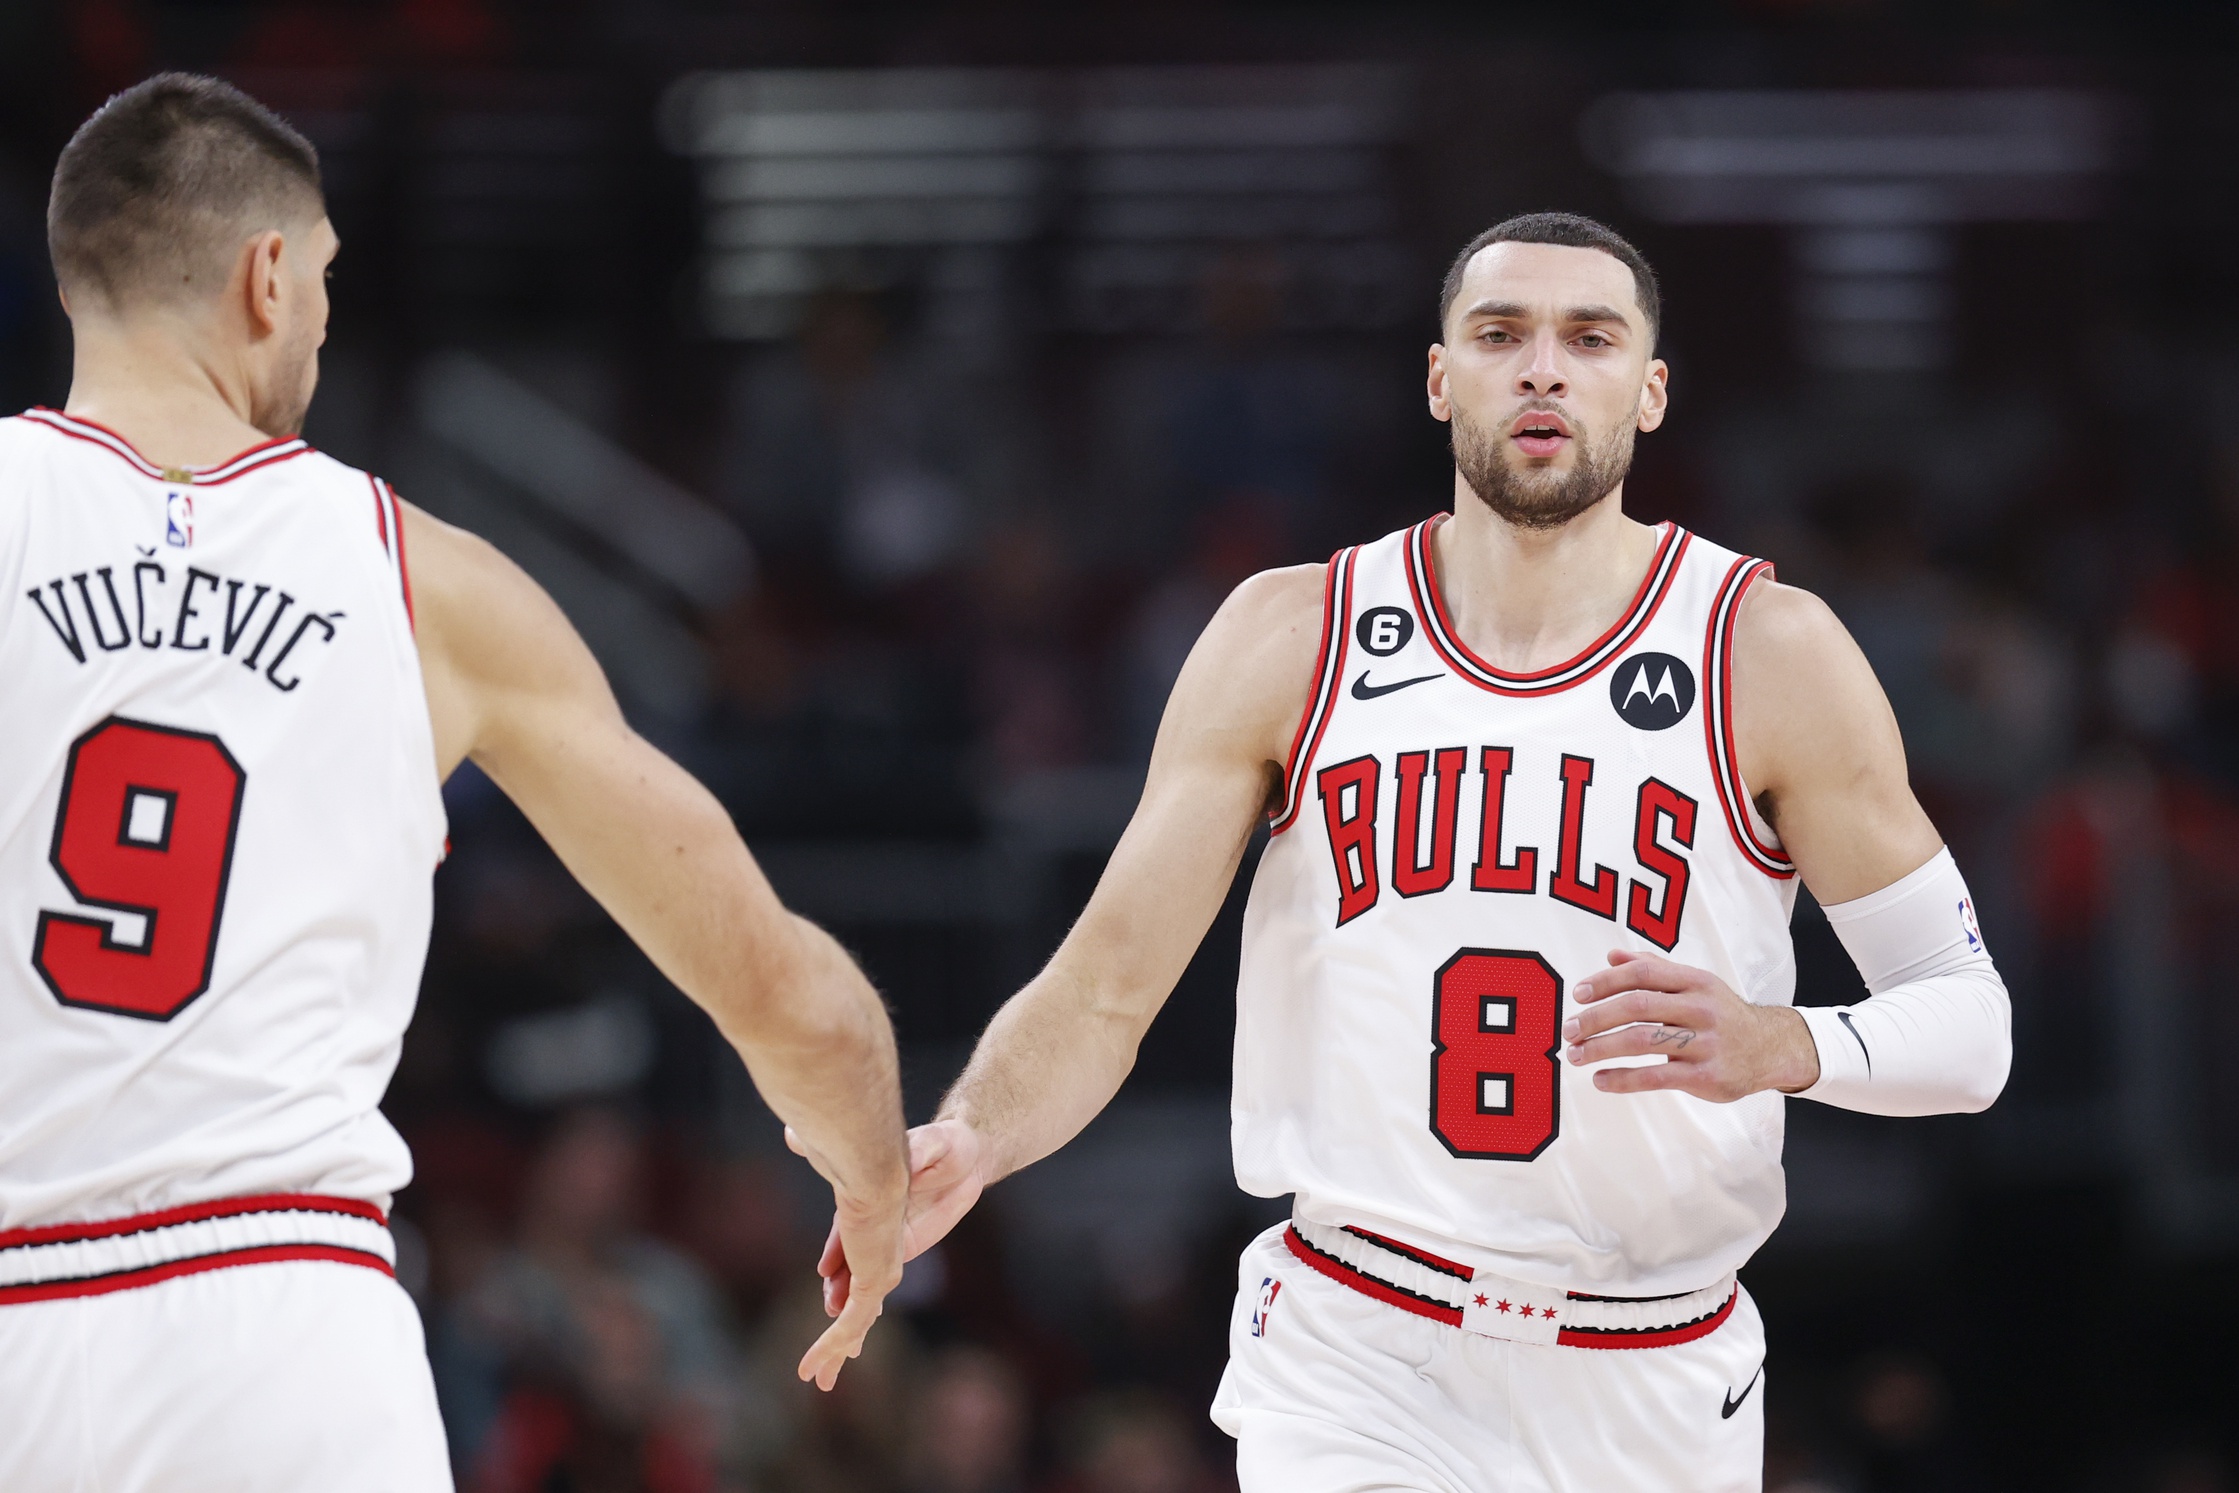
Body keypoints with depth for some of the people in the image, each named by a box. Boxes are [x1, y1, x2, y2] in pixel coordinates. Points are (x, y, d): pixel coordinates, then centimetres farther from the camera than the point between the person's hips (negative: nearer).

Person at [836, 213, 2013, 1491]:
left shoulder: (1769, 653, -3)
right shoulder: (1288, 641, 2)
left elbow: (1970, 1021, -2)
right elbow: (1103, 992, 0)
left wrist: (1780, 1046, -24)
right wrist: (969, 1143, -22)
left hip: (1656, 1390, 1)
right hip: (1351, 1372, -1)